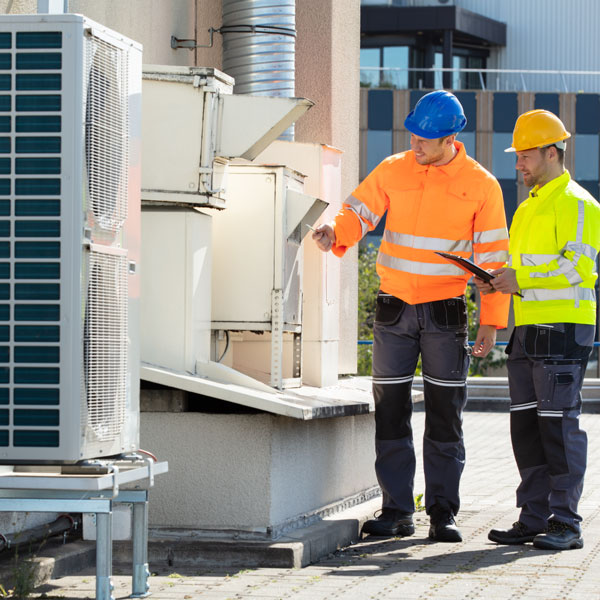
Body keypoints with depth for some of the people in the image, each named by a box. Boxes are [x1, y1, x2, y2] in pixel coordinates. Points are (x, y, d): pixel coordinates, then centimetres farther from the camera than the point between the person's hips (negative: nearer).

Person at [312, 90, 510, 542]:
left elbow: (493, 256, 0)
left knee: (445, 416, 0)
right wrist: (335, 233, -19)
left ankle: (443, 512, 7)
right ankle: (397, 511, 9)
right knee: (391, 411, 3)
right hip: (394, 310, 2)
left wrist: (492, 320, -4)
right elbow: (359, 211, 5)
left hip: (446, 313, -2)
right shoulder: (393, 171, 2)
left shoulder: (481, 185, -3)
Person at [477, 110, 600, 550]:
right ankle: (534, 519, 14)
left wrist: (521, 278, -19)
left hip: (563, 330, -9)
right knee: (526, 426, 9)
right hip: (527, 329, 9)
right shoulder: (528, 207, 21)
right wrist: (498, 282, 9)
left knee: (559, 424, -7)